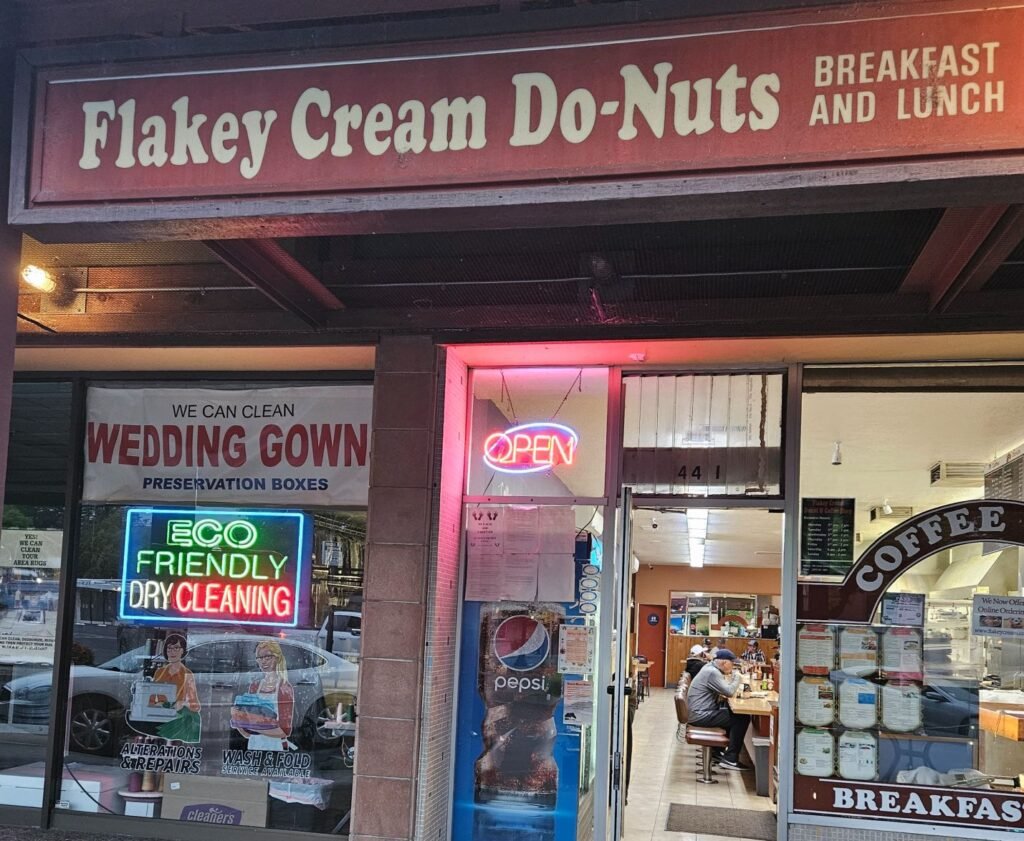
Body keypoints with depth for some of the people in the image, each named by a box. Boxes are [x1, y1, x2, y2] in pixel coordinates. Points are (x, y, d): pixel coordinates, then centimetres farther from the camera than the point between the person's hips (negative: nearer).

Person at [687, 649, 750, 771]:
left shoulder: (711, 668, 12)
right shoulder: (712, 672, -20)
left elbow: (724, 689, 18)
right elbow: (729, 692, -20)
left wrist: (733, 677, 4)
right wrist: (737, 678, -4)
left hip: (701, 712, 11)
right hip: (701, 715, -11)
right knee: (742, 718, -12)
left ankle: (721, 749, 28)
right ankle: (730, 759, -8)